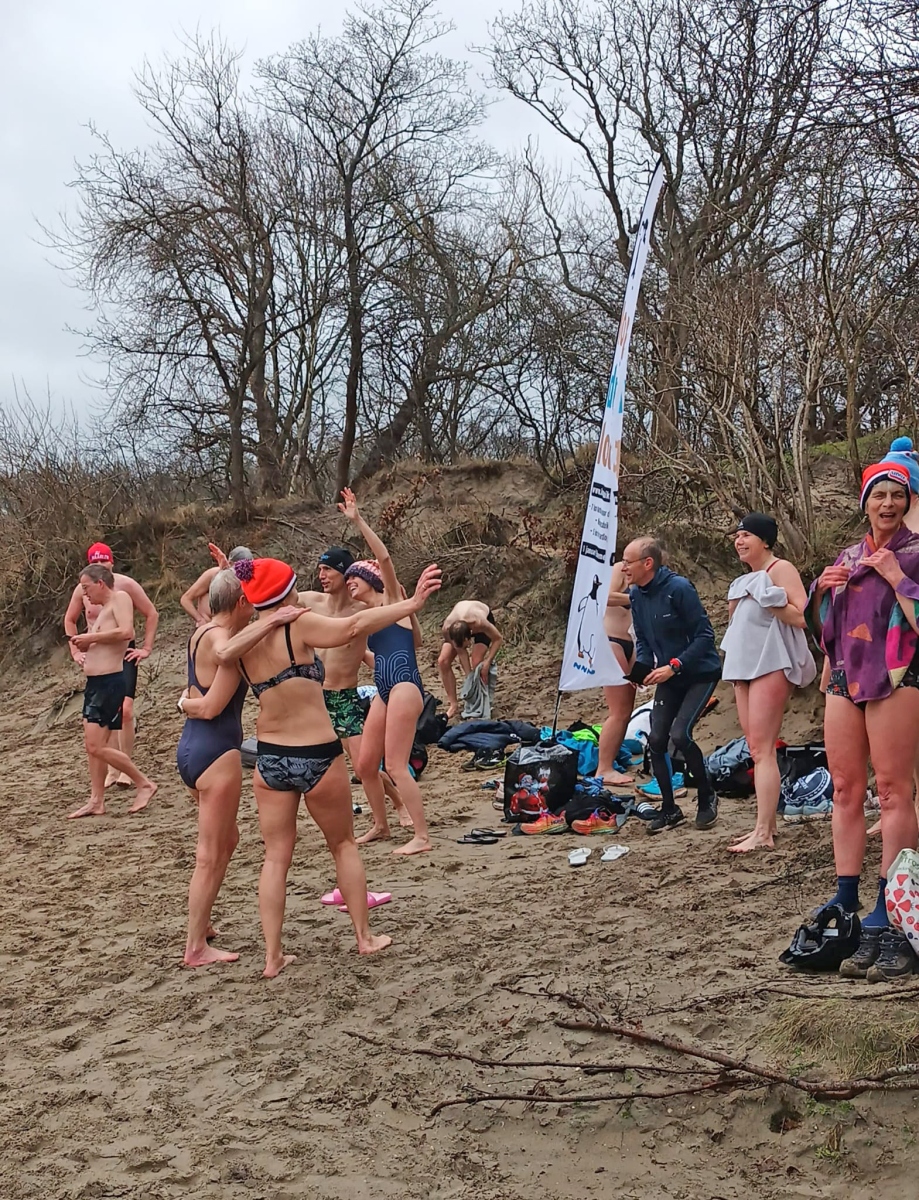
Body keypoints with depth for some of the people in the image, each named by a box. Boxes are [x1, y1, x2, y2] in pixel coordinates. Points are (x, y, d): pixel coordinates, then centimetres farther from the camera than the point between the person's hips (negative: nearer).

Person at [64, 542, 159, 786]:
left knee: (125, 711, -13)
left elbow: (152, 615, -1)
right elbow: (70, 620, 15)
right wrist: (75, 651, 9)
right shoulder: (82, 589, -2)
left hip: (125, 652, -3)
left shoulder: (126, 585, -10)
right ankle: (112, 768, 11)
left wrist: (146, 648, -4)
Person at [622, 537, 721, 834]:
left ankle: (707, 797, 4)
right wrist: (642, 665, -9)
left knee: (679, 734, -19)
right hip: (668, 678, 7)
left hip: (700, 673, -7)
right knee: (656, 740, -2)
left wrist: (673, 666, -26)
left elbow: (704, 635, -21)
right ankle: (669, 809, 14)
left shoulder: (678, 588, -22)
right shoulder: (636, 595, 0)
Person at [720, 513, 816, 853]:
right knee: (757, 750, 7)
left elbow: (802, 617, -16)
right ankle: (766, 825, 10)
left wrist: (766, 599, -19)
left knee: (761, 749, -13)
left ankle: (763, 833, -14)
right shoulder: (746, 579, 18)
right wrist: (735, 603, 10)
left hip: (771, 665, -9)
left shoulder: (780, 569, -7)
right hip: (744, 667, 9)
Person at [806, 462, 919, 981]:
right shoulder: (849, 557, 18)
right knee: (846, 789, 7)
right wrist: (822, 588, 5)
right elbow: (820, 623, 24)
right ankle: (846, 900, 13)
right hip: (845, 678, 6)